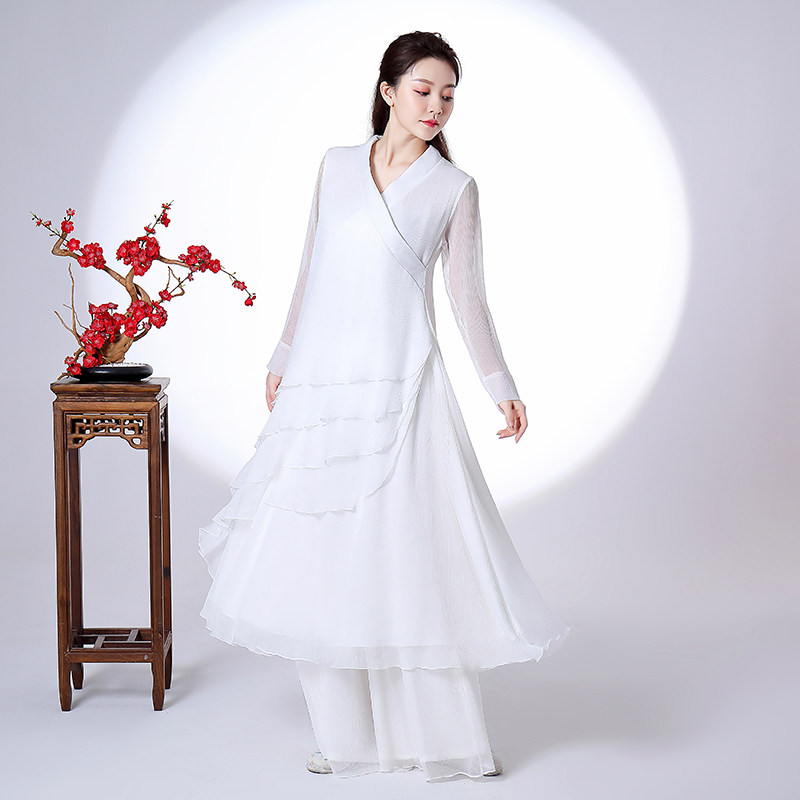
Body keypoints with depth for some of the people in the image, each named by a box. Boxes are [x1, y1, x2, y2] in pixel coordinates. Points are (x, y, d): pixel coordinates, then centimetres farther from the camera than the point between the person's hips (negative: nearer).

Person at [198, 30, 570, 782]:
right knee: (319, 555, 4)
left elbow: (467, 297, 4)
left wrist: (501, 387, -2)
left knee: (408, 549, -5)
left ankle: (450, 734, 6)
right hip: (322, 382, 3)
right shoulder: (336, 166, 11)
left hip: (398, 385, -3)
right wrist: (282, 360, 18)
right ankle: (346, 733, 16)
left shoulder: (453, 187, 3)